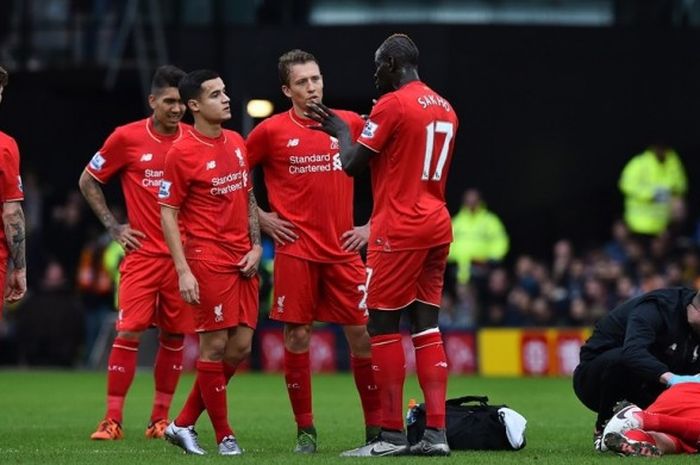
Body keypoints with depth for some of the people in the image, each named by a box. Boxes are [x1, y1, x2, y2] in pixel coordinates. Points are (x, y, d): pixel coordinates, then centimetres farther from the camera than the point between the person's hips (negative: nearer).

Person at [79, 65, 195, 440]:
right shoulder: (127, 138, -3)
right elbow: (88, 181, 8)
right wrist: (113, 227, 2)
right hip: (143, 253, -2)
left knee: (174, 336, 5)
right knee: (128, 332, -10)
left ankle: (160, 418, 15)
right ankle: (112, 420, -6)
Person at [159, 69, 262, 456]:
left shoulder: (237, 143, 11)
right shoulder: (182, 153, -9)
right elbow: (168, 214, -8)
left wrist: (256, 245, 7)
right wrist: (183, 271, -14)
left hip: (242, 261, 7)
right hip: (208, 260, -7)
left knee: (241, 346, 5)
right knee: (215, 345, -5)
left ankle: (184, 424, 16)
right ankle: (223, 435, 6)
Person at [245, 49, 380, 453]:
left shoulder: (351, 124, 4)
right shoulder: (271, 131, -1)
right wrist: (261, 218, 2)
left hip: (343, 249, 1)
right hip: (295, 250, -1)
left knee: (362, 334, -1)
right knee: (297, 336, -1)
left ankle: (376, 427, 7)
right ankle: (305, 430, 9)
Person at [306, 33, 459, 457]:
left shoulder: (392, 104, -11)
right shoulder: (445, 109, 13)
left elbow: (353, 165, -8)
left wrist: (341, 130, 9)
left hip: (399, 230, -8)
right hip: (437, 227, 8)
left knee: (383, 324, -3)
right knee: (427, 325, 7)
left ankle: (393, 434, -5)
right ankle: (436, 432, 1)